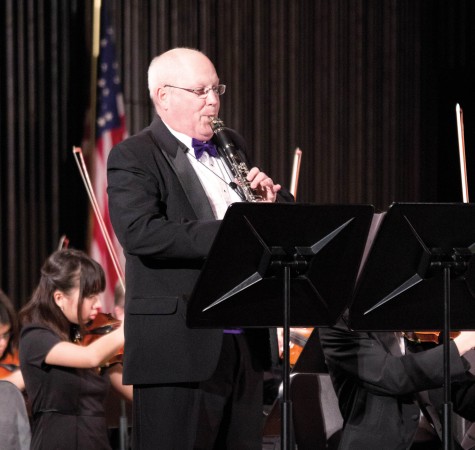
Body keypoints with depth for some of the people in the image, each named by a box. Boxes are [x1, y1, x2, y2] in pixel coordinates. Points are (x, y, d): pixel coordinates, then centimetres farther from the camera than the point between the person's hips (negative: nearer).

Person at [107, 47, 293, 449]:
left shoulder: (232, 147, 17)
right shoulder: (132, 159, -6)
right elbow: (140, 232, -22)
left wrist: (271, 200, -2)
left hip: (244, 342, 7)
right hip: (178, 350, -7)